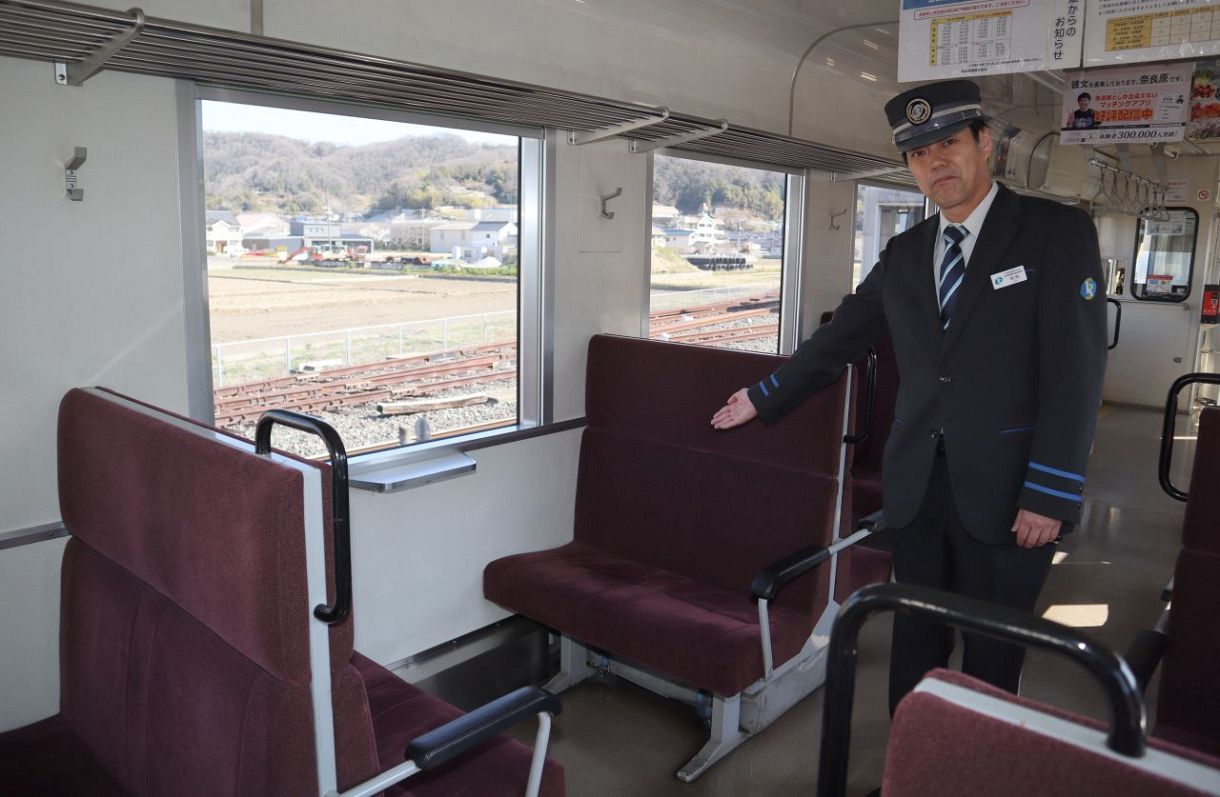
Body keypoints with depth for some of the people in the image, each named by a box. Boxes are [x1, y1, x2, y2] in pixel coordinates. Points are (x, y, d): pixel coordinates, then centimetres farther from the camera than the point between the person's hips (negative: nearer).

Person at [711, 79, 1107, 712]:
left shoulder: (1058, 232, -3)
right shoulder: (904, 252, 11)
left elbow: (1075, 370, -9)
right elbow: (839, 338, 19)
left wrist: (1050, 495, -14)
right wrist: (763, 398, 22)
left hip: (1004, 491, -4)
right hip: (916, 485, 4)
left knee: (992, 658, 7)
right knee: (914, 645, 11)